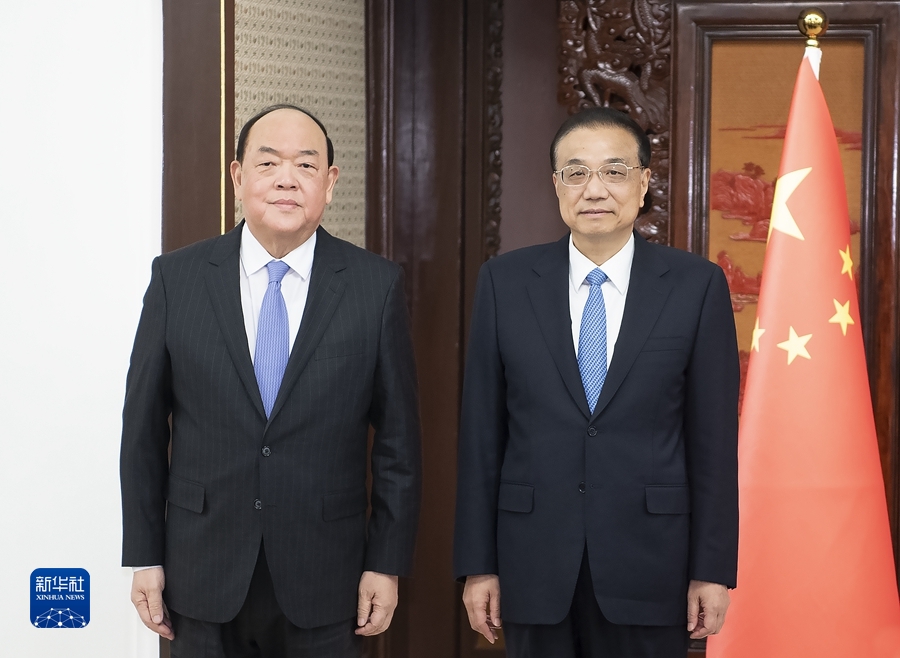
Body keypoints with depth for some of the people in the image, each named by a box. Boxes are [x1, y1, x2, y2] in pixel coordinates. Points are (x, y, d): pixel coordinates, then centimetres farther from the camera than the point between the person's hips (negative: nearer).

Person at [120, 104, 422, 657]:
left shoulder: (377, 285, -3)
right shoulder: (176, 277, -1)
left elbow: (398, 437, -1)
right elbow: (144, 429, 3)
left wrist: (388, 564, -2)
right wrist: (144, 556, 1)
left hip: (325, 581, 0)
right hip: (204, 580, 1)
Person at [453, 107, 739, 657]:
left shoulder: (697, 285, -1)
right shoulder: (505, 282, 2)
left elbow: (714, 436, -1)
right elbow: (482, 431, 2)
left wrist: (713, 569, -3)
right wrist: (478, 564, 1)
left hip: (650, 564, -1)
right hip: (535, 566, 1)